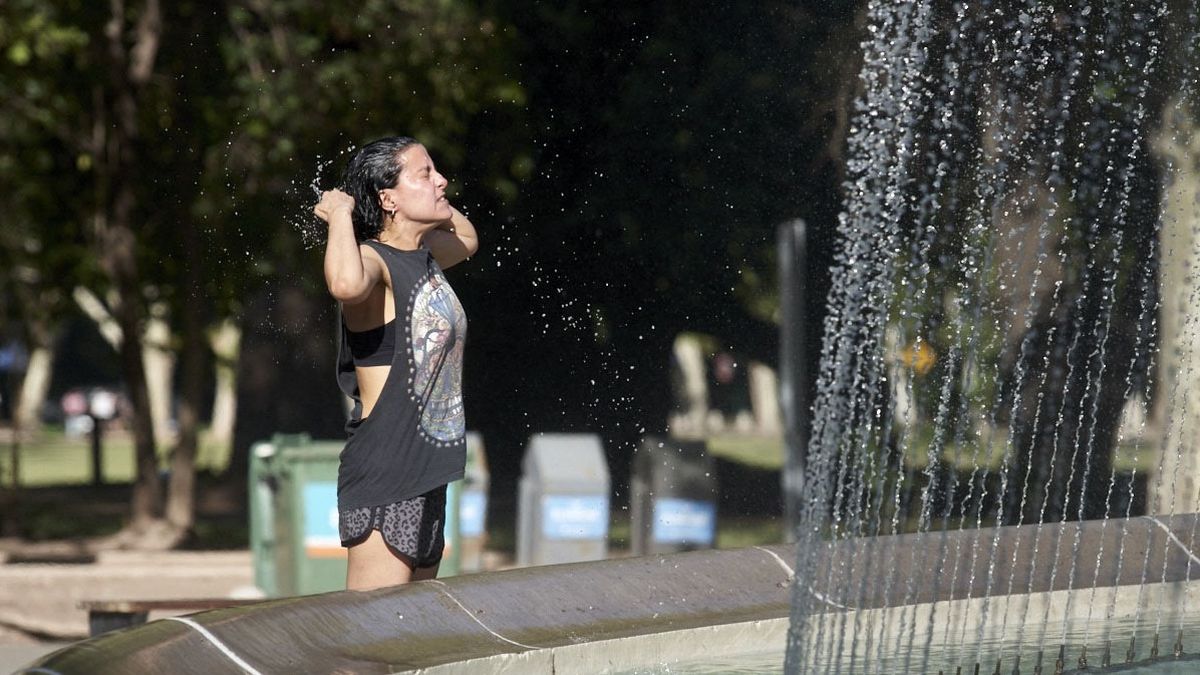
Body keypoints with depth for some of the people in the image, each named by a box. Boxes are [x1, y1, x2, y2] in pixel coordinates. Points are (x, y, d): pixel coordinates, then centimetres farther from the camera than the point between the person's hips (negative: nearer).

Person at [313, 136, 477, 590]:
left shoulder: (423, 255, 14)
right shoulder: (373, 260, -14)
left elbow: (466, 240, 39)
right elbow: (346, 285, -40)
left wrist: (435, 202, 20)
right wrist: (340, 212, -23)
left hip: (426, 476, 9)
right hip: (384, 477, -9)